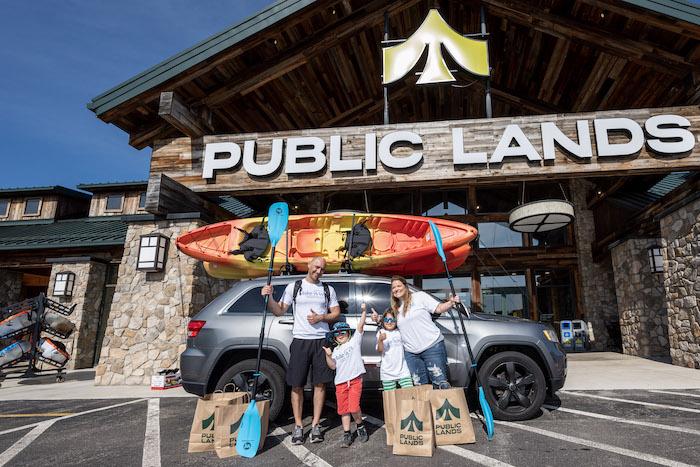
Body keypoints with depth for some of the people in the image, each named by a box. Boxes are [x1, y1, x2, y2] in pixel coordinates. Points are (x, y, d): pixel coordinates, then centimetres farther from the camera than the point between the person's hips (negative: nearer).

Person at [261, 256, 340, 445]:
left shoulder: (328, 289, 12)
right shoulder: (294, 287, 6)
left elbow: (336, 313, 11)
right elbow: (279, 311, 4)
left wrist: (321, 318, -6)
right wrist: (269, 297, -14)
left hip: (321, 340, 2)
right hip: (300, 340, -1)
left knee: (320, 383, 3)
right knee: (297, 385, 1)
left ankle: (315, 424, 14)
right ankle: (298, 425, 12)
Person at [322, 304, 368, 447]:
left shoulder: (355, 340, 7)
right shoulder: (336, 350, 17)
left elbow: (360, 326, -4)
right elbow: (332, 366, 6)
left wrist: (364, 311, -14)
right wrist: (328, 355, -9)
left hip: (355, 379, -4)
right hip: (340, 382, 4)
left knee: (354, 407, -12)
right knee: (343, 409, 5)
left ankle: (360, 426, 14)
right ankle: (347, 434, 17)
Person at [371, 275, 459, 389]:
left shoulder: (419, 296, 1)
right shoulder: (395, 308, 16)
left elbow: (439, 308, -2)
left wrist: (451, 302, -18)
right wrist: (378, 320, 13)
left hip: (432, 346, -5)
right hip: (411, 353, 5)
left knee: (440, 382, -6)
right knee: (419, 386, 5)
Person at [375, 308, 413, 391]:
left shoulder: (400, 332, 5)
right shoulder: (381, 332, -4)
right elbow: (380, 350, -13)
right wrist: (380, 340, -33)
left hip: (403, 371, 2)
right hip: (387, 373, -2)